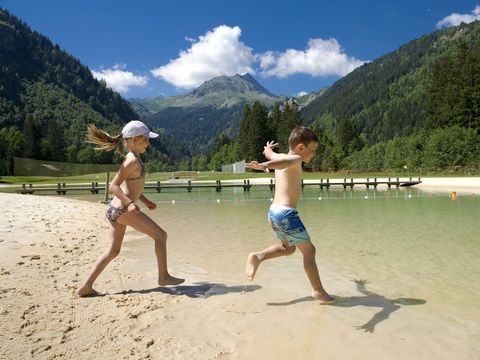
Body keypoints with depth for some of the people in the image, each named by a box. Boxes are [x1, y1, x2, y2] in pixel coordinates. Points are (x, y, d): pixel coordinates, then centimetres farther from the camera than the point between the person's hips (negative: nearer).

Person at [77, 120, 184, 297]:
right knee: (160, 235, 1)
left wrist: (146, 201, 23)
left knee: (113, 251, 13)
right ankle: (163, 277, 10)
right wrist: (129, 202, -31)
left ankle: (86, 287, 16)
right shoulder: (133, 161, -15)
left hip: (115, 209, 10)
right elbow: (113, 186, -20)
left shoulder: (133, 159, 15)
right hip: (123, 209, -10)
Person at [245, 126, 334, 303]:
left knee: (288, 248, 26)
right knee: (308, 250, 6)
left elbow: (270, 154, 37)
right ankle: (319, 291, 15)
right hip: (286, 213, -9)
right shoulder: (295, 159, -11)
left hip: (273, 212, 9)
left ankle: (258, 257, 11)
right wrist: (264, 166, -55)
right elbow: (281, 163, -34)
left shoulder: (281, 156, 13)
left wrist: (268, 148, 60)